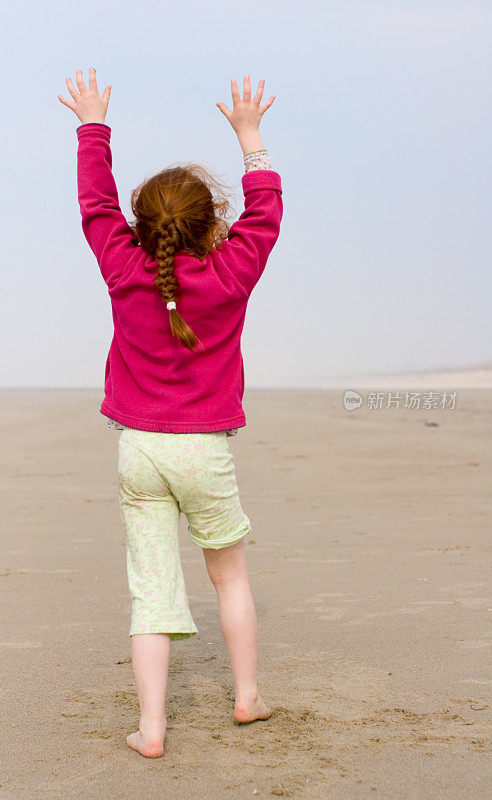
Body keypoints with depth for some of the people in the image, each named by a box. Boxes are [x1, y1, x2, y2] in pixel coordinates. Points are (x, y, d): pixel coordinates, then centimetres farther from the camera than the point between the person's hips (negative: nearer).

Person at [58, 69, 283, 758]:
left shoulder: (124, 268, -4)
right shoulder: (229, 275, -9)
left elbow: (95, 203, 11)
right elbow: (265, 209, 6)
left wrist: (93, 125, 23)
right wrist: (249, 134, 16)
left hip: (137, 448, 2)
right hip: (204, 449, -1)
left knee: (151, 588, 2)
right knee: (231, 575, 17)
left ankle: (150, 726, -1)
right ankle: (247, 696, 26)